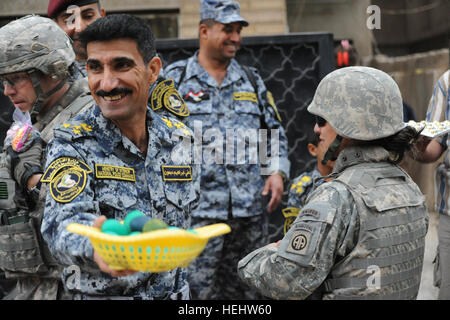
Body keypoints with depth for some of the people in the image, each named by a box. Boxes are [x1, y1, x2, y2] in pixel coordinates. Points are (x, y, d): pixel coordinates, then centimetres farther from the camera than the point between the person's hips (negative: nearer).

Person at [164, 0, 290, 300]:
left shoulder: (251, 80, 15)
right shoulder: (174, 79, 3)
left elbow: (276, 132, 20)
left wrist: (276, 171, 5)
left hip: (251, 211, 4)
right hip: (197, 210, -4)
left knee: (244, 291, 12)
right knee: (197, 290, -4)